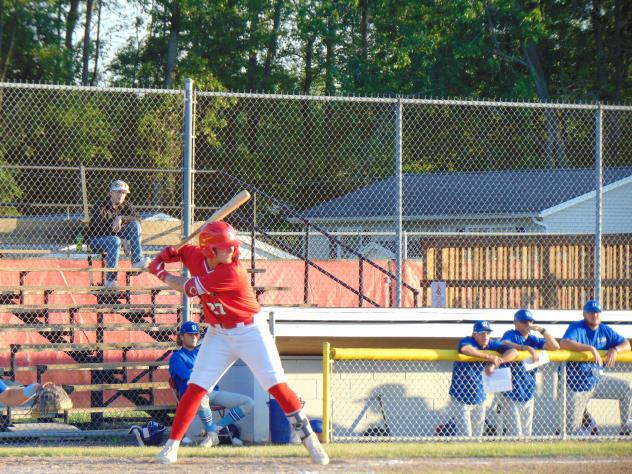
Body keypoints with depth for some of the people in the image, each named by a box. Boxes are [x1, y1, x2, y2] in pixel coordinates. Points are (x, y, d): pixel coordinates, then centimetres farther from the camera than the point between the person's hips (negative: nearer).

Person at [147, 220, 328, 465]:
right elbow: (181, 251, 17)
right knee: (195, 388, -4)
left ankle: (310, 439, -2)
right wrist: (167, 255, -6)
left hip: (250, 332, -5)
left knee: (277, 386, -10)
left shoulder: (232, 273, -28)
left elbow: (187, 288, -25)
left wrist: (161, 274, -11)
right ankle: (172, 445, 2)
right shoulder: (196, 256, -8)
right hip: (218, 334, 5)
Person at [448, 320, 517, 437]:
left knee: (477, 436, 11)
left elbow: (513, 352, -11)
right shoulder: (467, 341, -15)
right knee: (465, 436, -10)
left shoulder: (491, 344, 0)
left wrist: (494, 364, -25)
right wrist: (489, 357, -41)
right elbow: (464, 349, -41)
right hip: (461, 399, -6)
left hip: (479, 399, 6)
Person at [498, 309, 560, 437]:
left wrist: (541, 330, -5)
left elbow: (555, 346, 5)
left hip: (528, 395, 6)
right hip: (511, 394, -6)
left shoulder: (533, 340, 13)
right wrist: (527, 348, -34)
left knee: (526, 434, 11)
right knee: (515, 434, -12)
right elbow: (504, 344, -27)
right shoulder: (511, 335, -4)